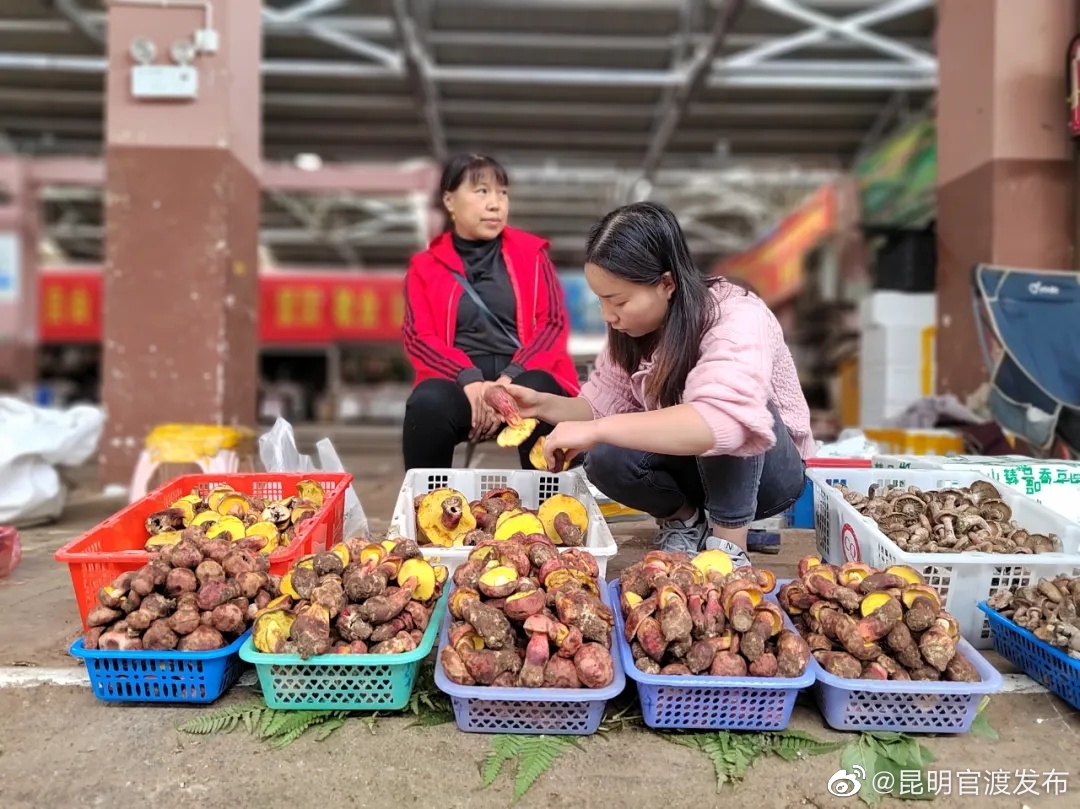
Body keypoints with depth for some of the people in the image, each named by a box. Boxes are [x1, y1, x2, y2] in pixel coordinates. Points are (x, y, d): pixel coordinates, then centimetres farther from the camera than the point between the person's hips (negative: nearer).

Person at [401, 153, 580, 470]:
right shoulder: (425, 265, 13)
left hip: (523, 375, 0)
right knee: (428, 404, -33)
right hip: (459, 379, 0)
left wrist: (510, 380, -14)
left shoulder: (530, 253, 14)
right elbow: (418, 336, 2)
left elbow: (554, 323, 4)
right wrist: (470, 380, -18)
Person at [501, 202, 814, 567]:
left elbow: (726, 421, -49)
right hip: (695, 466, 6)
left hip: (771, 471, -5)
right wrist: (543, 404, -22)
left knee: (723, 436, -38)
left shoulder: (737, 319, -31)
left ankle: (729, 545, -17)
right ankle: (685, 519, 3)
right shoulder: (632, 327, -10)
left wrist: (599, 429, -50)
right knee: (606, 459, -24)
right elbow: (602, 406, -3)